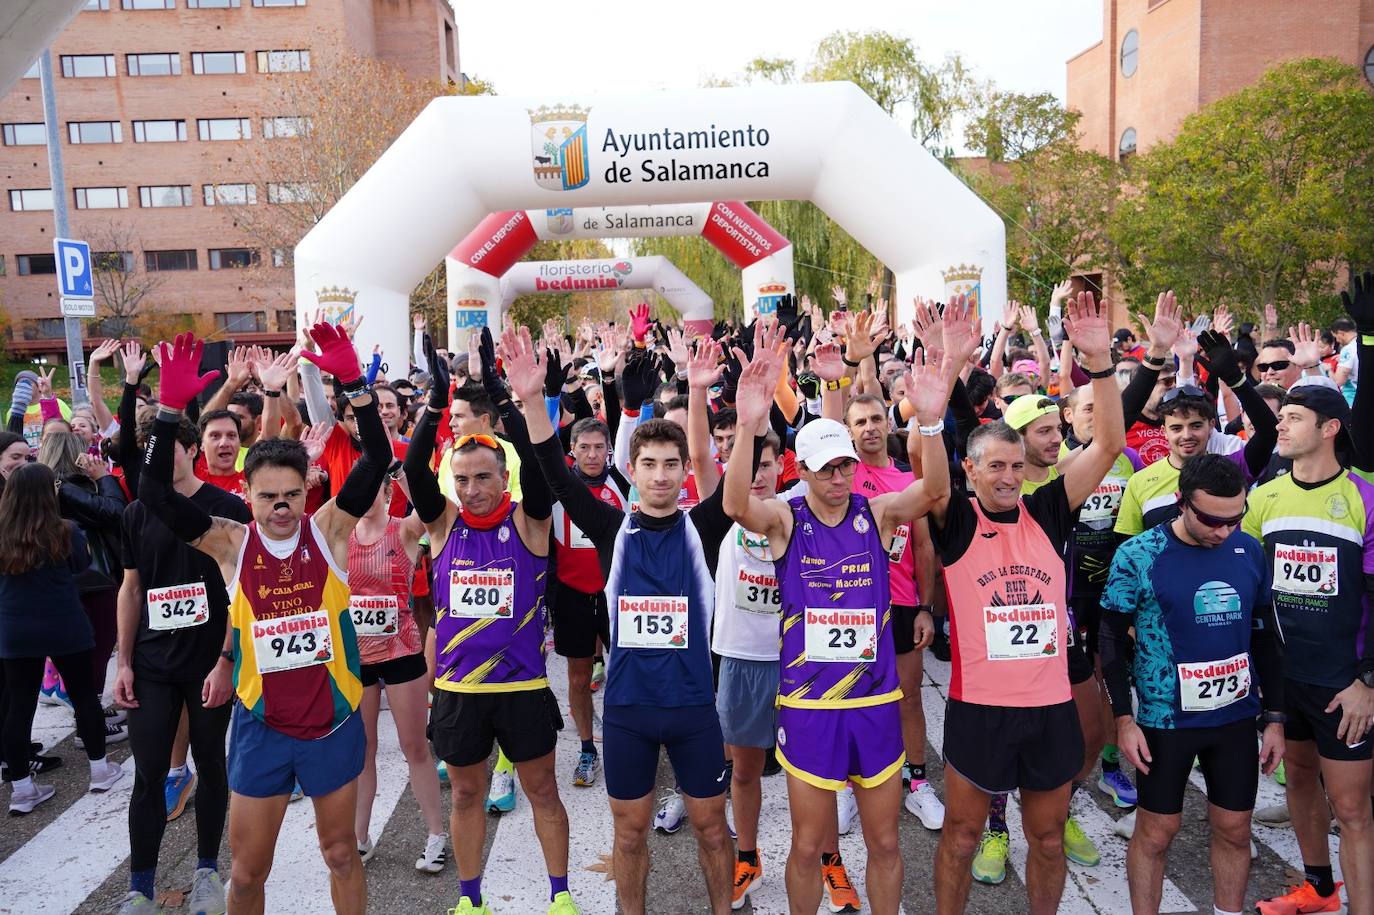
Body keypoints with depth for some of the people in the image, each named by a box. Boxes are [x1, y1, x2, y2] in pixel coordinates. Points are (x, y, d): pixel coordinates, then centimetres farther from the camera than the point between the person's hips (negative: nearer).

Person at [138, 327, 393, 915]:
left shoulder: (327, 531, -8)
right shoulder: (232, 545, -6)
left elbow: (376, 460, -19)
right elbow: (155, 495, -16)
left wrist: (351, 382, -29)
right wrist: (170, 408, -25)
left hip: (334, 721, 0)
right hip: (261, 726, 1)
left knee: (342, 854, 17)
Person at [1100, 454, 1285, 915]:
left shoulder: (1249, 550, -1)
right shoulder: (1138, 555, -14)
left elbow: (1264, 636, 9)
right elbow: (1113, 640, -7)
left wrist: (1275, 716, 8)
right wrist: (1124, 718, -10)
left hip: (1237, 714, 4)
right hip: (1165, 718, -4)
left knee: (1234, 829, 13)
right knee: (1156, 830, 6)